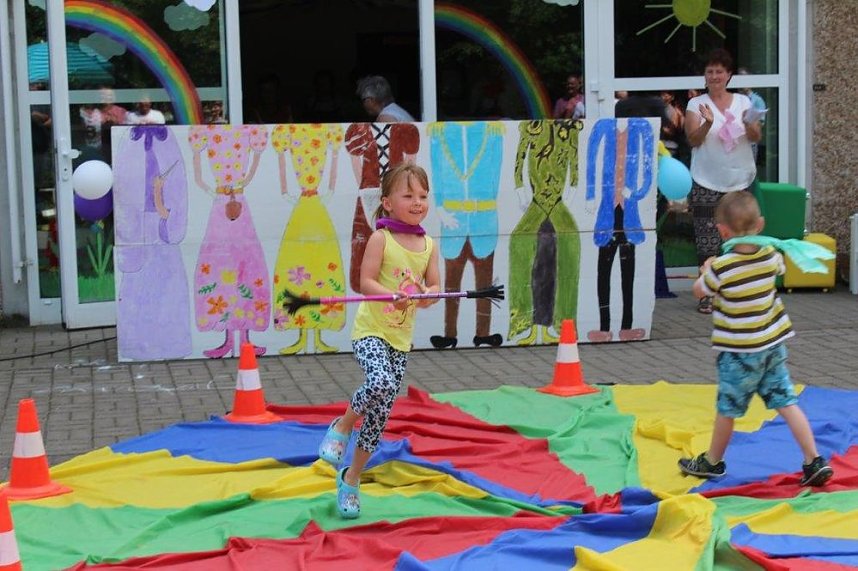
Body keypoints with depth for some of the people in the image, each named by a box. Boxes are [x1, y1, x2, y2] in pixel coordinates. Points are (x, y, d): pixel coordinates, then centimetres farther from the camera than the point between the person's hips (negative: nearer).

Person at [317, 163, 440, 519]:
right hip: (370, 331, -5)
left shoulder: (429, 245, 7)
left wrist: (427, 296, -17)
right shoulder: (381, 238, -9)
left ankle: (351, 478, 25)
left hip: (401, 339, 5)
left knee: (380, 416, 7)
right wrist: (395, 297, -32)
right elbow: (366, 282, -14)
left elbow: (434, 285, 7)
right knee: (381, 383, -34)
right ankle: (342, 427, -5)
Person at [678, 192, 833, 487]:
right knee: (786, 402, 8)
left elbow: (699, 290, -3)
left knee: (727, 409, 11)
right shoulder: (771, 255, -7)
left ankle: (713, 462, 28)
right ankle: (814, 461, 4)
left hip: (739, 352, -5)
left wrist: (707, 269, 17)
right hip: (773, 343, 5)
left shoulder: (721, 268, -23)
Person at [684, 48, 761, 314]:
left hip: (739, 182, 2)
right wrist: (708, 123, -26)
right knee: (708, 242, -5)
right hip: (707, 185, -2)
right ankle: (707, 294, 3)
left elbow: (756, 137, 2)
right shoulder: (696, 104, 2)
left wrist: (749, 125, -20)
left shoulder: (743, 102, 8)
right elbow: (693, 140, -7)